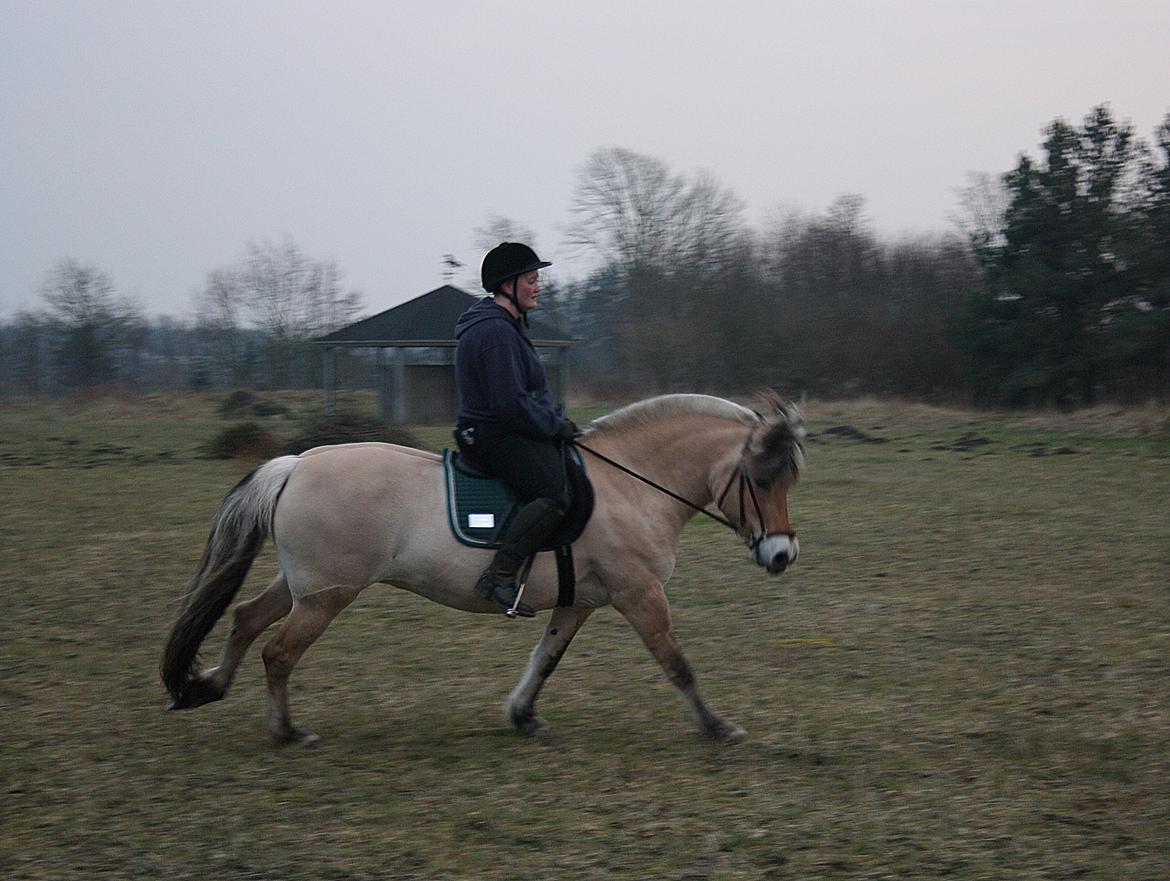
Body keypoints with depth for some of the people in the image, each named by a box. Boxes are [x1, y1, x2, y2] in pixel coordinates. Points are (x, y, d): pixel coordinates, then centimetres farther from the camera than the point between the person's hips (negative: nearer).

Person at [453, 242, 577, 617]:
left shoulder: (506, 326, 19)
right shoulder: (496, 332, -17)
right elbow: (511, 403, -23)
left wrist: (557, 422, 16)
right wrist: (556, 426, -12)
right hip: (496, 436, -12)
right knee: (557, 494, -27)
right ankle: (499, 576, -31)